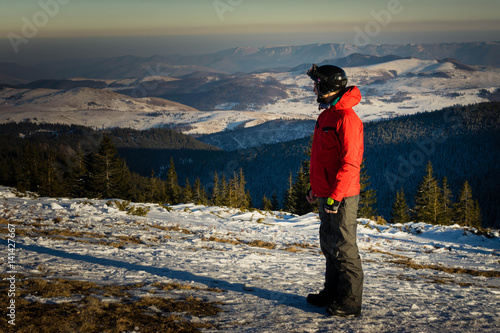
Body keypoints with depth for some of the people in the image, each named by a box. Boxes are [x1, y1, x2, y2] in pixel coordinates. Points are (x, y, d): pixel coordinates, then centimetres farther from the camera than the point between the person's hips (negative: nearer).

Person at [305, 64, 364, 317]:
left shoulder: (346, 118, -17)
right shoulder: (326, 115, 15)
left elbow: (350, 162, -22)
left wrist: (335, 195, -23)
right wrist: (314, 185, 22)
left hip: (341, 197, -10)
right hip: (326, 194, 10)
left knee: (343, 248, -4)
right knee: (329, 246, 17)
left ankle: (350, 303, 4)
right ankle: (332, 292, 28)